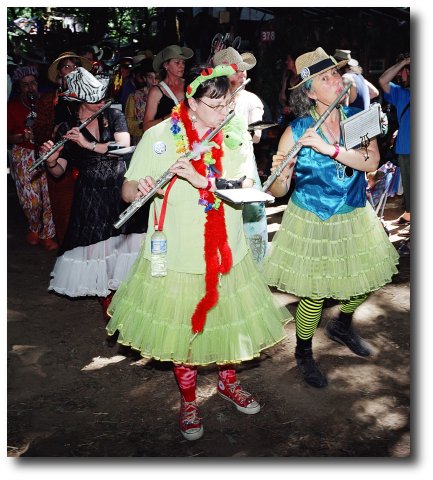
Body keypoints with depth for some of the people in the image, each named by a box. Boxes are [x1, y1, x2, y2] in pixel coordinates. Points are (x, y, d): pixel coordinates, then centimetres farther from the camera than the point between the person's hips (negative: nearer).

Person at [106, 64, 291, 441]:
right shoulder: (158, 136, -8)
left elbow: (245, 187, -13)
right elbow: (127, 191, -7)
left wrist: (199, 179, -27)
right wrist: (141, 189, -31)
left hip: (225, 252, 3)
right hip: (176, 257, -2)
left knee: (229, 319, 16)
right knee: (182, 328, 10)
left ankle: (228, 382, 45)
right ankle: (188, 401, 34)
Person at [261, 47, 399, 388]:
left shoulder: (357, 118, -6)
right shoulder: (296, 132, -16)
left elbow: (371, 162, -23)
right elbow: (278, 191, -14)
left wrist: (330, 148, -34)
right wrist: (280, 173, -36)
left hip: (354, 218, 5)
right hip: (311, 224, -4)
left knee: (364, 281, 19)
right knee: (315, 295, 5)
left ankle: (342, 326, 50)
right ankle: (304, 354, 33)